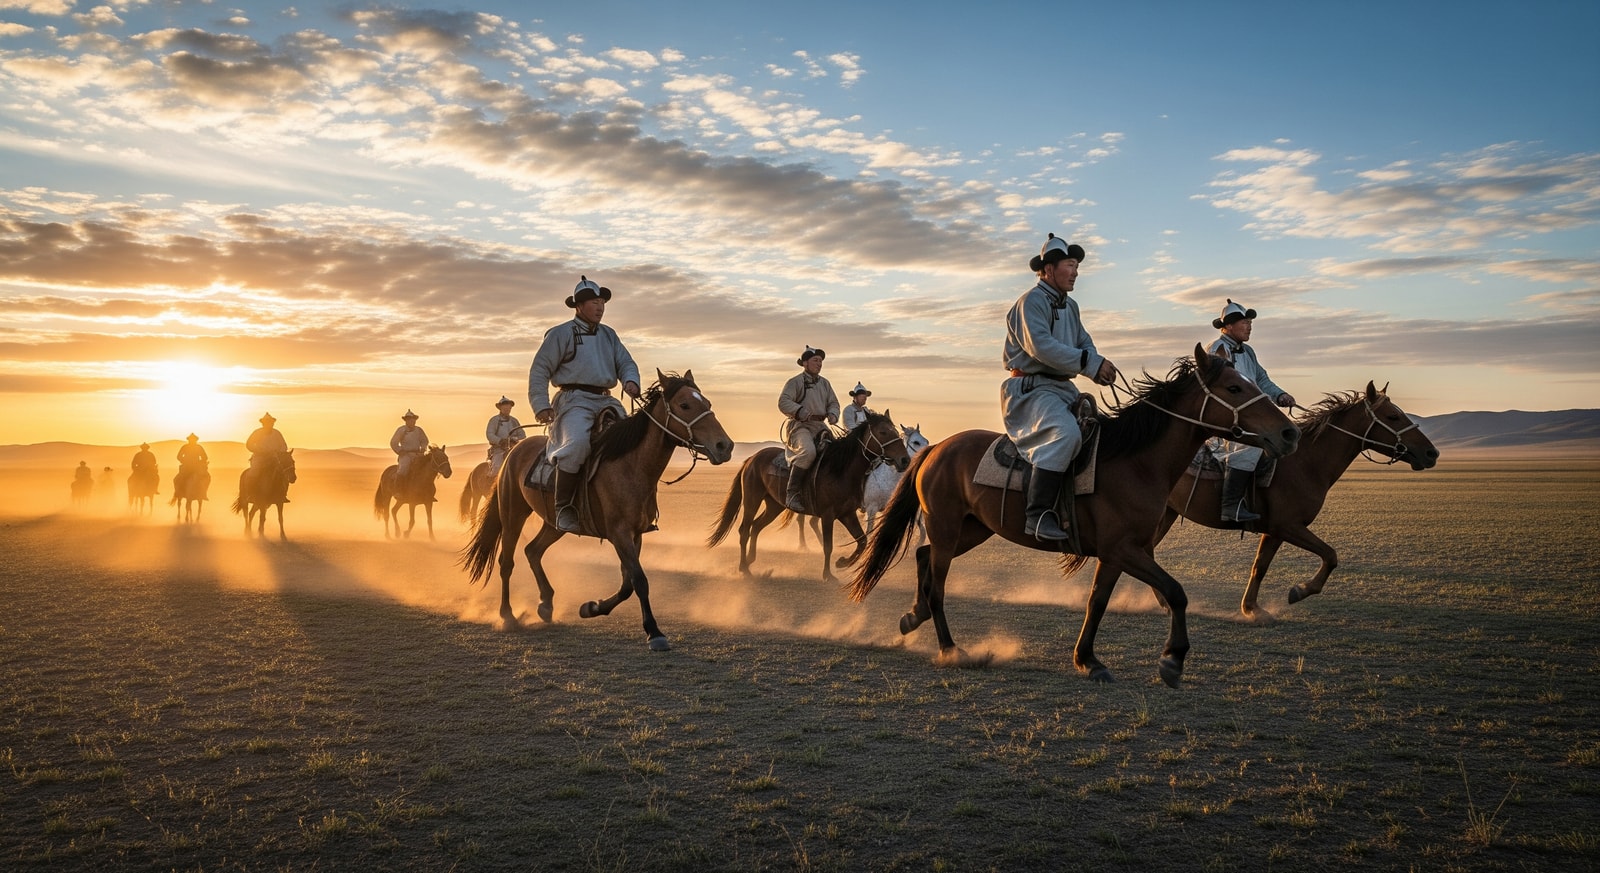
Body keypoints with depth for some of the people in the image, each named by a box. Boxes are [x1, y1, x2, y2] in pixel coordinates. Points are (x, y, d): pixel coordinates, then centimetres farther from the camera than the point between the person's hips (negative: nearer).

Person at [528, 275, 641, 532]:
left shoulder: (609, 335, 20)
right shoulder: (561, 334, 3)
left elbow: (626, 363, 15)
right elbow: (539, 370, 1)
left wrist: (631, 381, -9)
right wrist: (541, 406, -10)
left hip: (605, 400, 6)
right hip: (574, 400, -6)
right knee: (577, 443, -33)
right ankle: (564, 506, -24)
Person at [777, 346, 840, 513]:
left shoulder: (824, 383, 19)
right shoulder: (795, 382, -2)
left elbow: (833, 403, 21)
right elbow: (783, 402, -12)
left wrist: (833, 414, -1)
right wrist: (800, 411, -26)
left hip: (819, 426, 7)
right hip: (798, 425, -7)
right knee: (808, 451, -34)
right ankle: (792, 493, -31)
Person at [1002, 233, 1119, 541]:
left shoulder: (1070, 306, 19)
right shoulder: (1031, 302, -9)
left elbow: (1084, 343, 16)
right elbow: (1040, 345, -24)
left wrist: (1098, 366, -8)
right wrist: (1090, 364, -25)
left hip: (1062, 389, 10)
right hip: (1030, 389, -10)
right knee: (1065, 433, -32)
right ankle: (1039, 514, -33)